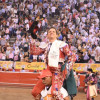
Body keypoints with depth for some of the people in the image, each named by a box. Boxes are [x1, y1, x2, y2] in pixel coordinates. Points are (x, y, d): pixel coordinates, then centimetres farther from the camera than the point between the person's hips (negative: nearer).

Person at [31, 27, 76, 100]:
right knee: (35, 92, 3)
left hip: (58, 71, -6)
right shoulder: (45, 46, 17)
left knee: (54, 91, -31)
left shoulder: (61, 44, 1)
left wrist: (68, 68, -13)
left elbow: (72, 56, -3)